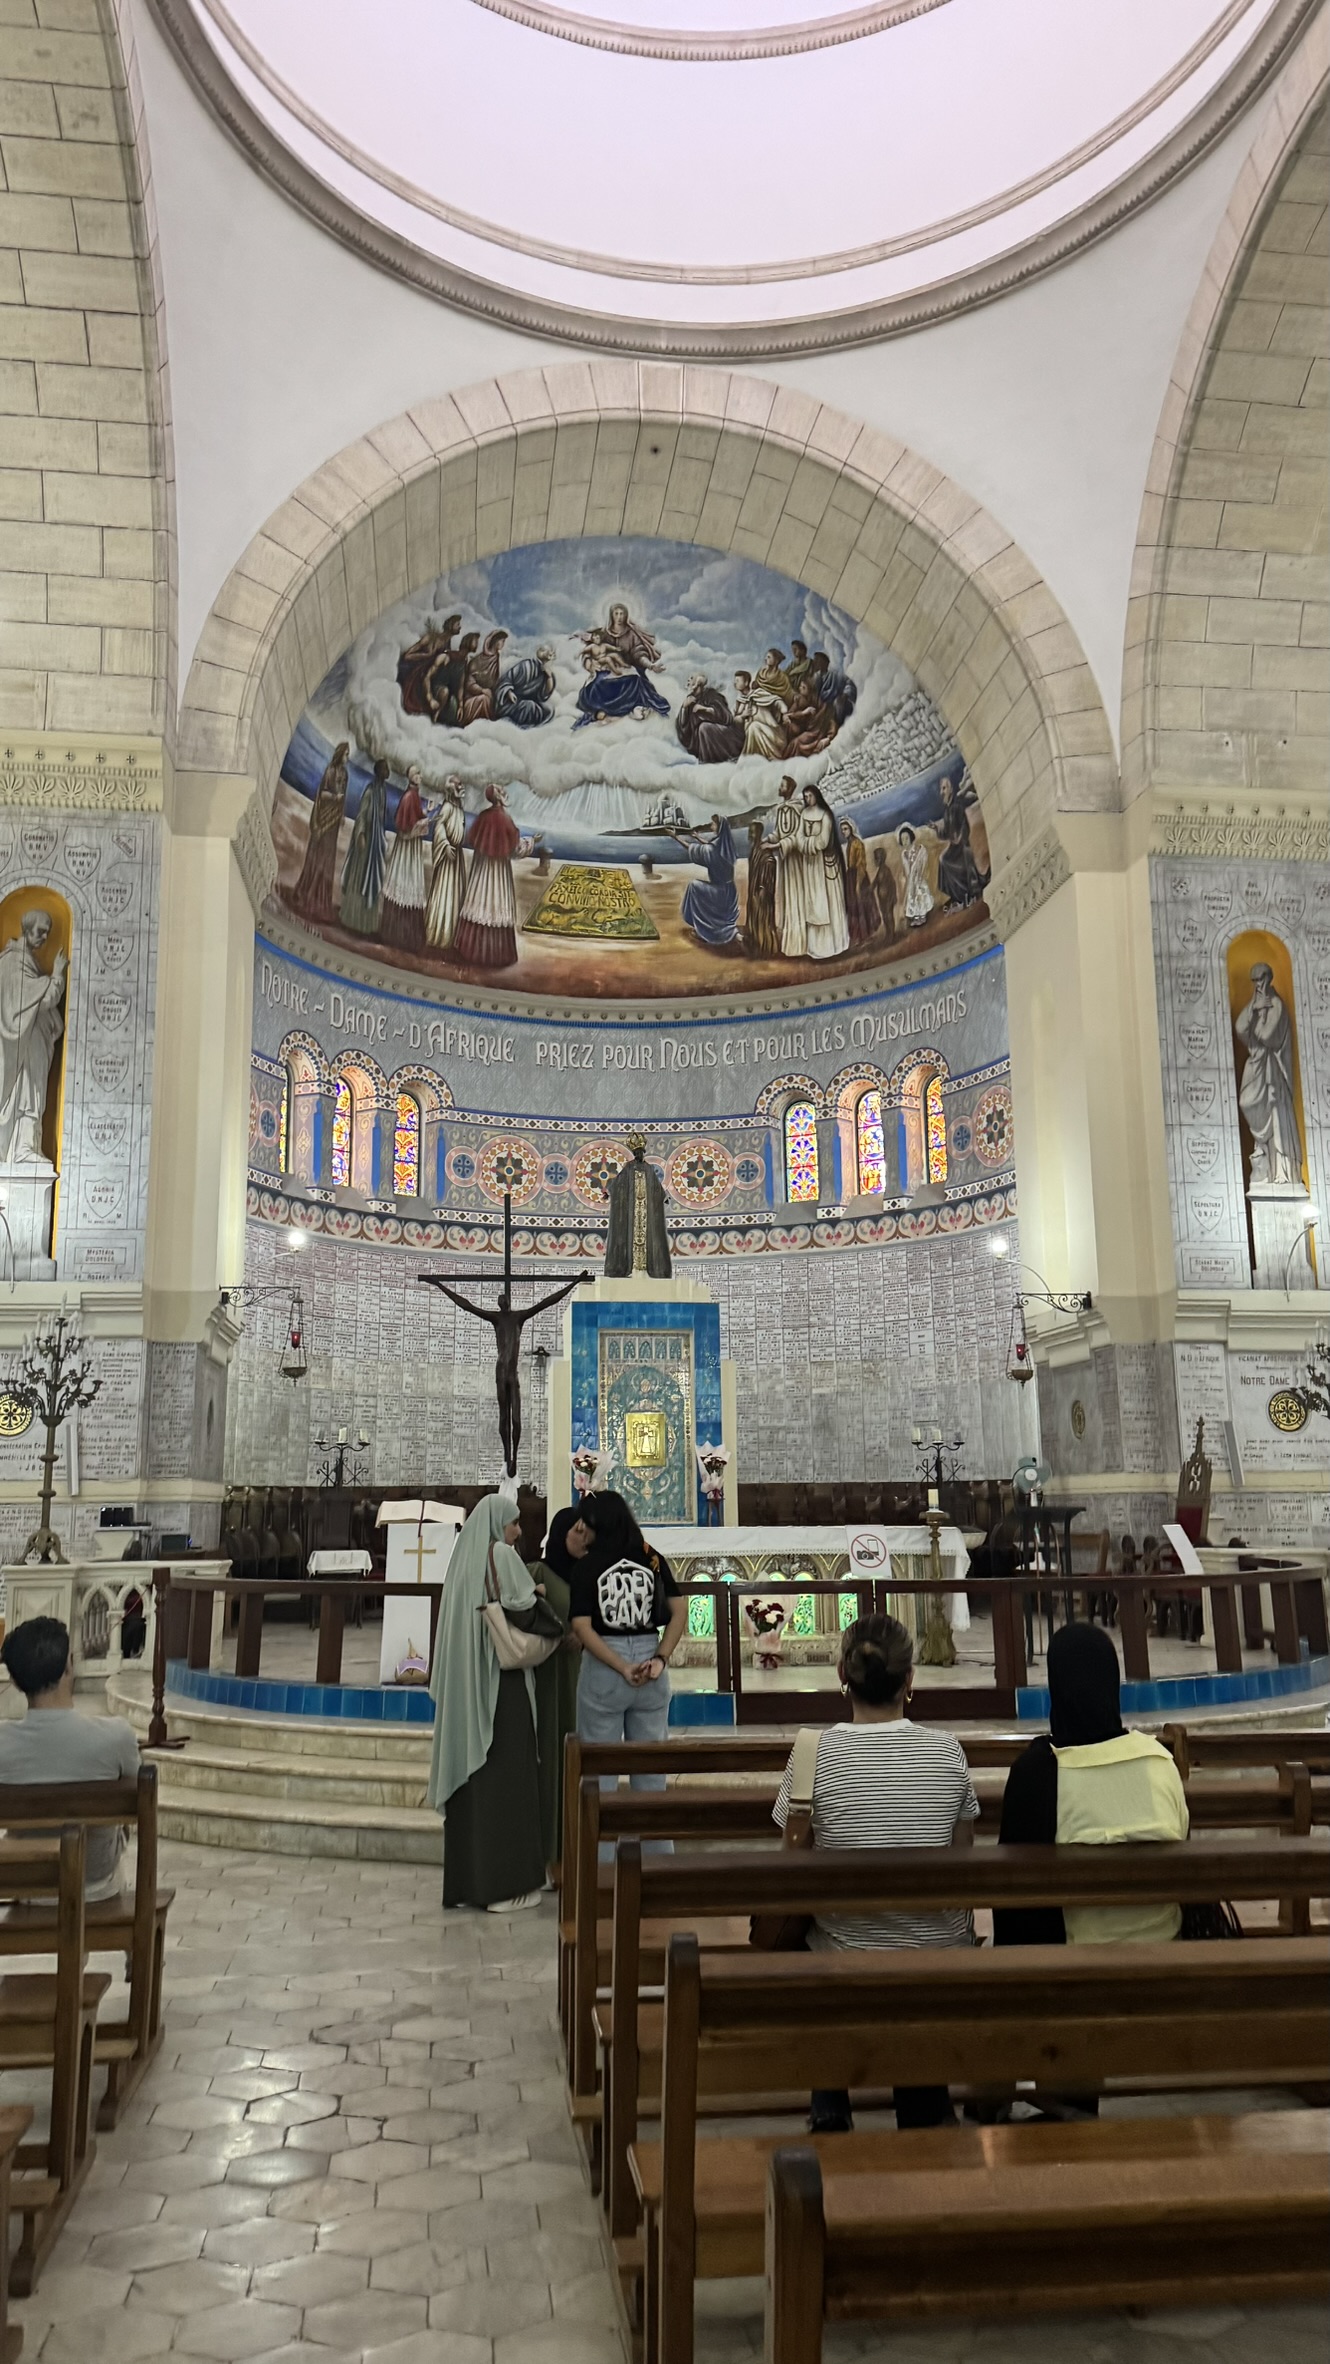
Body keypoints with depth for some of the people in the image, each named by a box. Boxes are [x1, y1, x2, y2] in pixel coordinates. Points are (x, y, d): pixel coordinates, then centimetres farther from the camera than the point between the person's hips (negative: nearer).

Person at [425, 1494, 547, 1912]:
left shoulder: (465, 1556, 12)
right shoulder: (501, 1555, -11)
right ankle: (503, 1883, 2)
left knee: (471, 1775, 11)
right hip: (500, 1678, -8)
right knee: (505, 1777, -2)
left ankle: (465, 1878, 17)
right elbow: (528, 1609, -14)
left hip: (466, 1684, 8)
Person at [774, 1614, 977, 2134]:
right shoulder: (948, 1751, -9)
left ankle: (829, 2111, 27)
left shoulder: (815, 1755, -15)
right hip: (940, 1955, 2)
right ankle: (927, 2107, 33)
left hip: (845, 1955, -1)